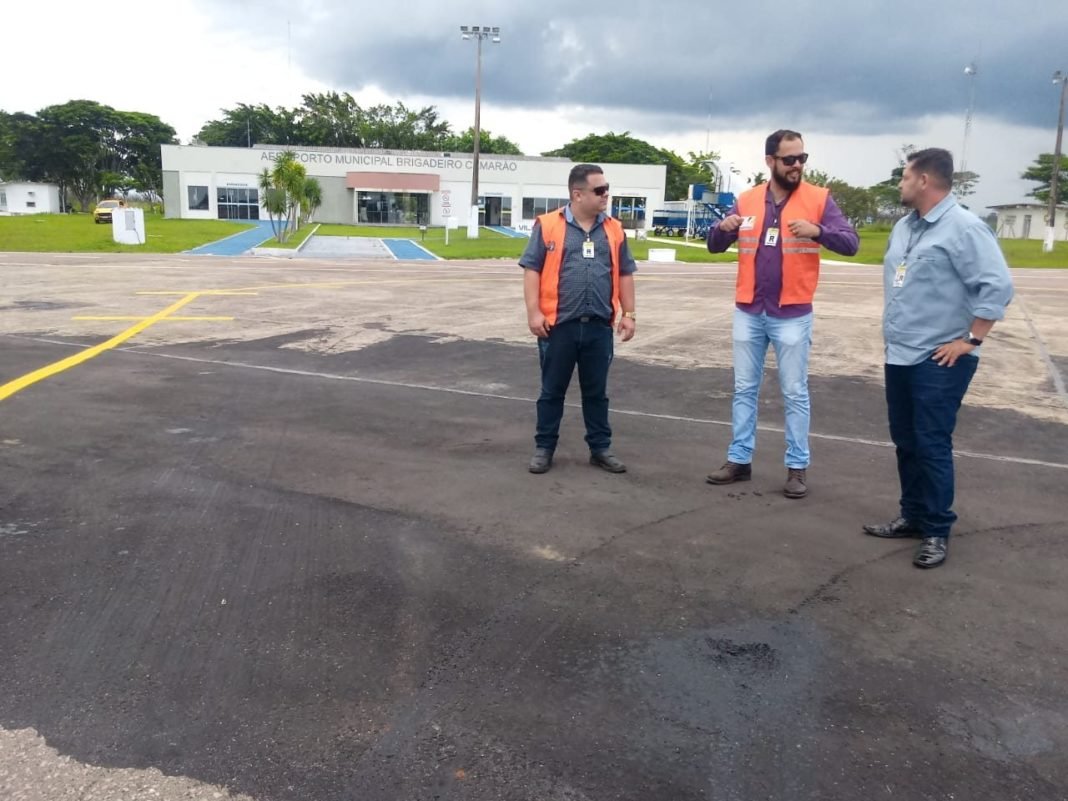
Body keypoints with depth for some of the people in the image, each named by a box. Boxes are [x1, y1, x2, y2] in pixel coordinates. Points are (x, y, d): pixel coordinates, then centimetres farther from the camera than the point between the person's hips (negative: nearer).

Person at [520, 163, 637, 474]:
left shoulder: (614, 229, 9)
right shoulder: (548, 225, -2)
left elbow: (624, 274, 14)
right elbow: (532, 270, -3)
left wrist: (628, 314, 8)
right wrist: (534, 312, -10)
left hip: (599, 326, 3)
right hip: (559, 324, -3)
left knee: (596, 391, 12)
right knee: (552, 390, 8)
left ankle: (601, 448, 23)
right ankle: (544, 447, 19)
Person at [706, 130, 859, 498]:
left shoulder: (819, 199, -3)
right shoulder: (746, 201, 4)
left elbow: (851, 243, -9)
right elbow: (715, 246, 8)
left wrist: (818, 231, -27)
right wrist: (722, 227, -15)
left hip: (793, 315, -3)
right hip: (748, 312, 3)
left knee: (795, 394, 4)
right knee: (744, 389, 10)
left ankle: (797, 467, 14)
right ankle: (739, 460, 21)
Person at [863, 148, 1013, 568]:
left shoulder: (964, 227, -13)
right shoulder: (904, 226, 13)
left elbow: (998, 285, -17)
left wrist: (971, 340, -16)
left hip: (939, 361, -8)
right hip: (900, 356, 8)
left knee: (932, 445, -4)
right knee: (906, 442, 14)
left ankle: (937, 531, 8)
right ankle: (912, 516, 27)